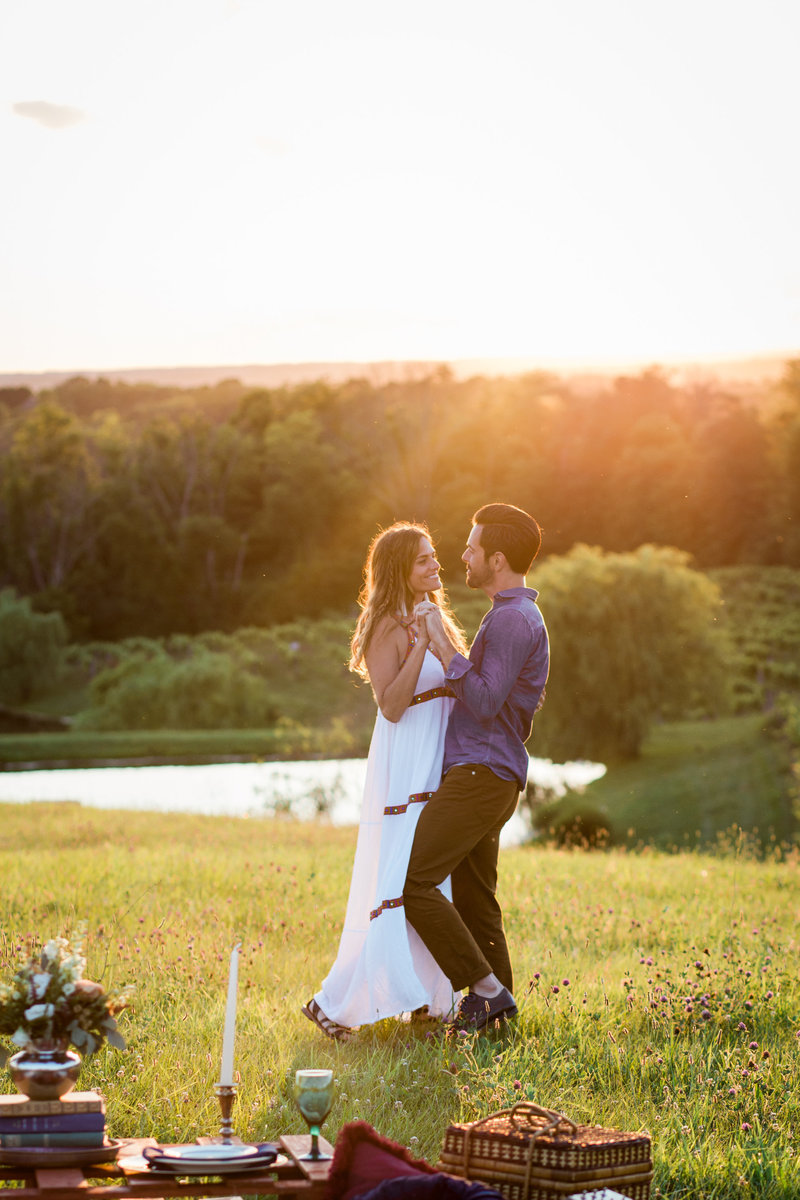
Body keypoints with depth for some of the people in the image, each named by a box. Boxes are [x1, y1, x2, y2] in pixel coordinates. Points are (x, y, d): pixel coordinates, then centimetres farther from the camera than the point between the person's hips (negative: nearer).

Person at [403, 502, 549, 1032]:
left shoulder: (513, 619, -14)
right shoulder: (515, 615, 20)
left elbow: (484, 701, -21)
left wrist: (443, 645, -18)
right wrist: (445, 641, 26)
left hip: (482, 774, -11)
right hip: (488, 774, 11)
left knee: (414, 880, -13)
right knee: (473, 894, 12)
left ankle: (486, 989, -9)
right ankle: (498, 1003, 15)